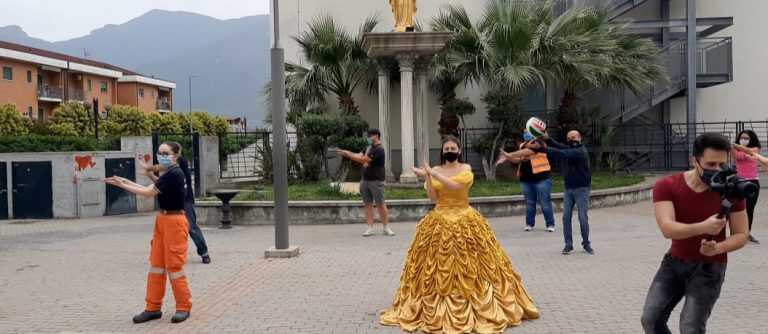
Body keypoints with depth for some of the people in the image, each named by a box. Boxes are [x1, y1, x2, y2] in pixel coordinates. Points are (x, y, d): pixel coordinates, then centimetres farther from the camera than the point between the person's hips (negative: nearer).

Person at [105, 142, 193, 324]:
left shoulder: (174, 174, -18)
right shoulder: (168, 173, 13)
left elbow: (148, 193, -17)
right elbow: (150, 189, 12)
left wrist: (123, 185, -10)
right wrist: (127, 181, 4)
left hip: (174, 222, -10)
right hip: (163, 220, 10)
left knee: (174, 266, -2)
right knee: (156, 265, 11)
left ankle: (184, 307, 11)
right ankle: (153, 308, 19)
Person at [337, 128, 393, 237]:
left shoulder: (379, 150, -14)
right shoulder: (369, 148, 15)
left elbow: (363, 159, -18)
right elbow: (359, 156, 9)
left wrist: (348, 154, -12)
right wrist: (347, 154, -6)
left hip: (376, 181, -8)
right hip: (365, 180, 8)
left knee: (381, 204, -2)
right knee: (368, 204, 5)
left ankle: (386, 228, 6)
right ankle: (370, 228, 6)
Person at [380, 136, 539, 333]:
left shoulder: (466, 169, -1)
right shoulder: (435, 171, 5)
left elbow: (455, 185, -20)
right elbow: (433, 198, -3)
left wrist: (432, 173, -23)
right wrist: (427, 177, -14)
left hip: (464, 222, -2)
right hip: (440, 223, 2)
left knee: (467, 267, -1)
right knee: (439, 268, 1)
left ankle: (474, 306, 12)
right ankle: (437, 309, 10)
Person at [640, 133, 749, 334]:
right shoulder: (666, 187, -15)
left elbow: (741, 235, -4)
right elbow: (667, 229, -28)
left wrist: (718, 248, -26)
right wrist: (703, 227, -45)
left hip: (710, 267, -2)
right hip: (674, 262, 2)